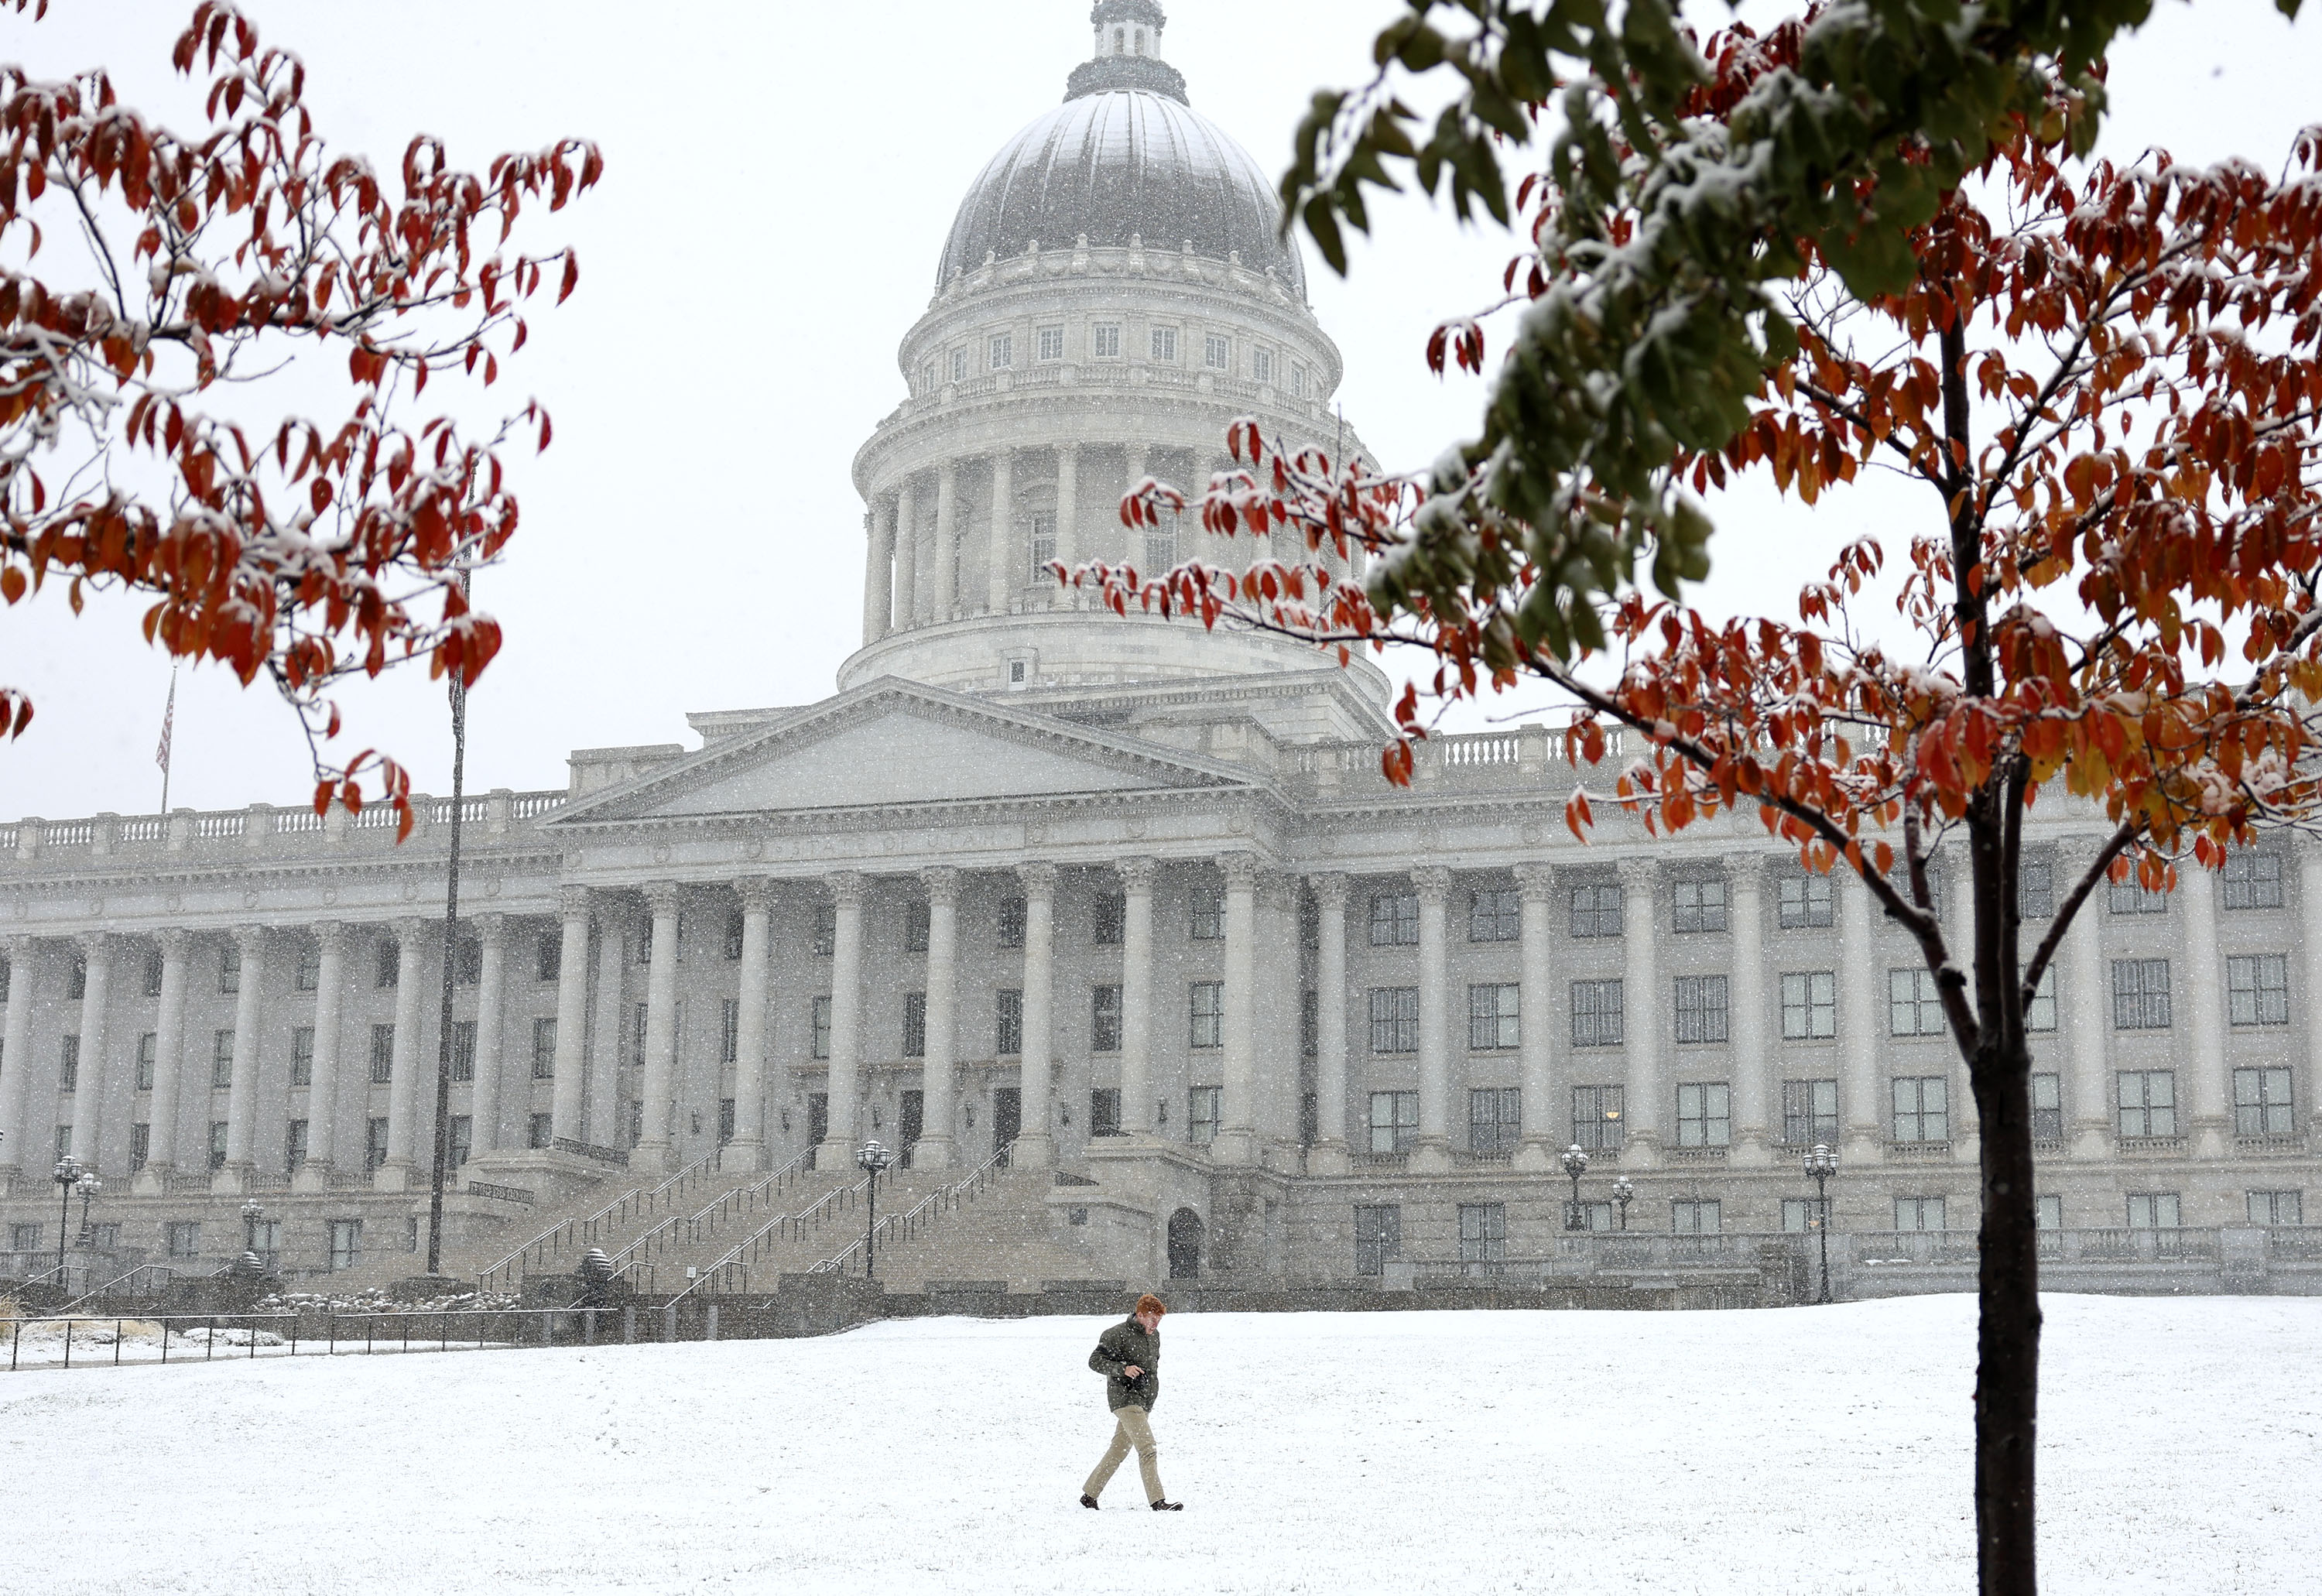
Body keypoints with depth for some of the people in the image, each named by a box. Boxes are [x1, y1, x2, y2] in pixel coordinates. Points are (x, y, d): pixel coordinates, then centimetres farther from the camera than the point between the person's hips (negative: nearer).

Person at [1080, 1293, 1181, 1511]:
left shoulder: (1154, 1336, 13)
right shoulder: (1117, 1335, -12)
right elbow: (1095, 1361, -13)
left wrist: (1153, 1386, 14)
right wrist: (1122, 1369, -26)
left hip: (1144, 1402, 8)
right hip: (1125, 1400, -8)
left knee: (1118, 1451, 13)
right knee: (1147, 1449, -16)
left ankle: (1089, 1495, 23)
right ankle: (1158, 1501, -19)